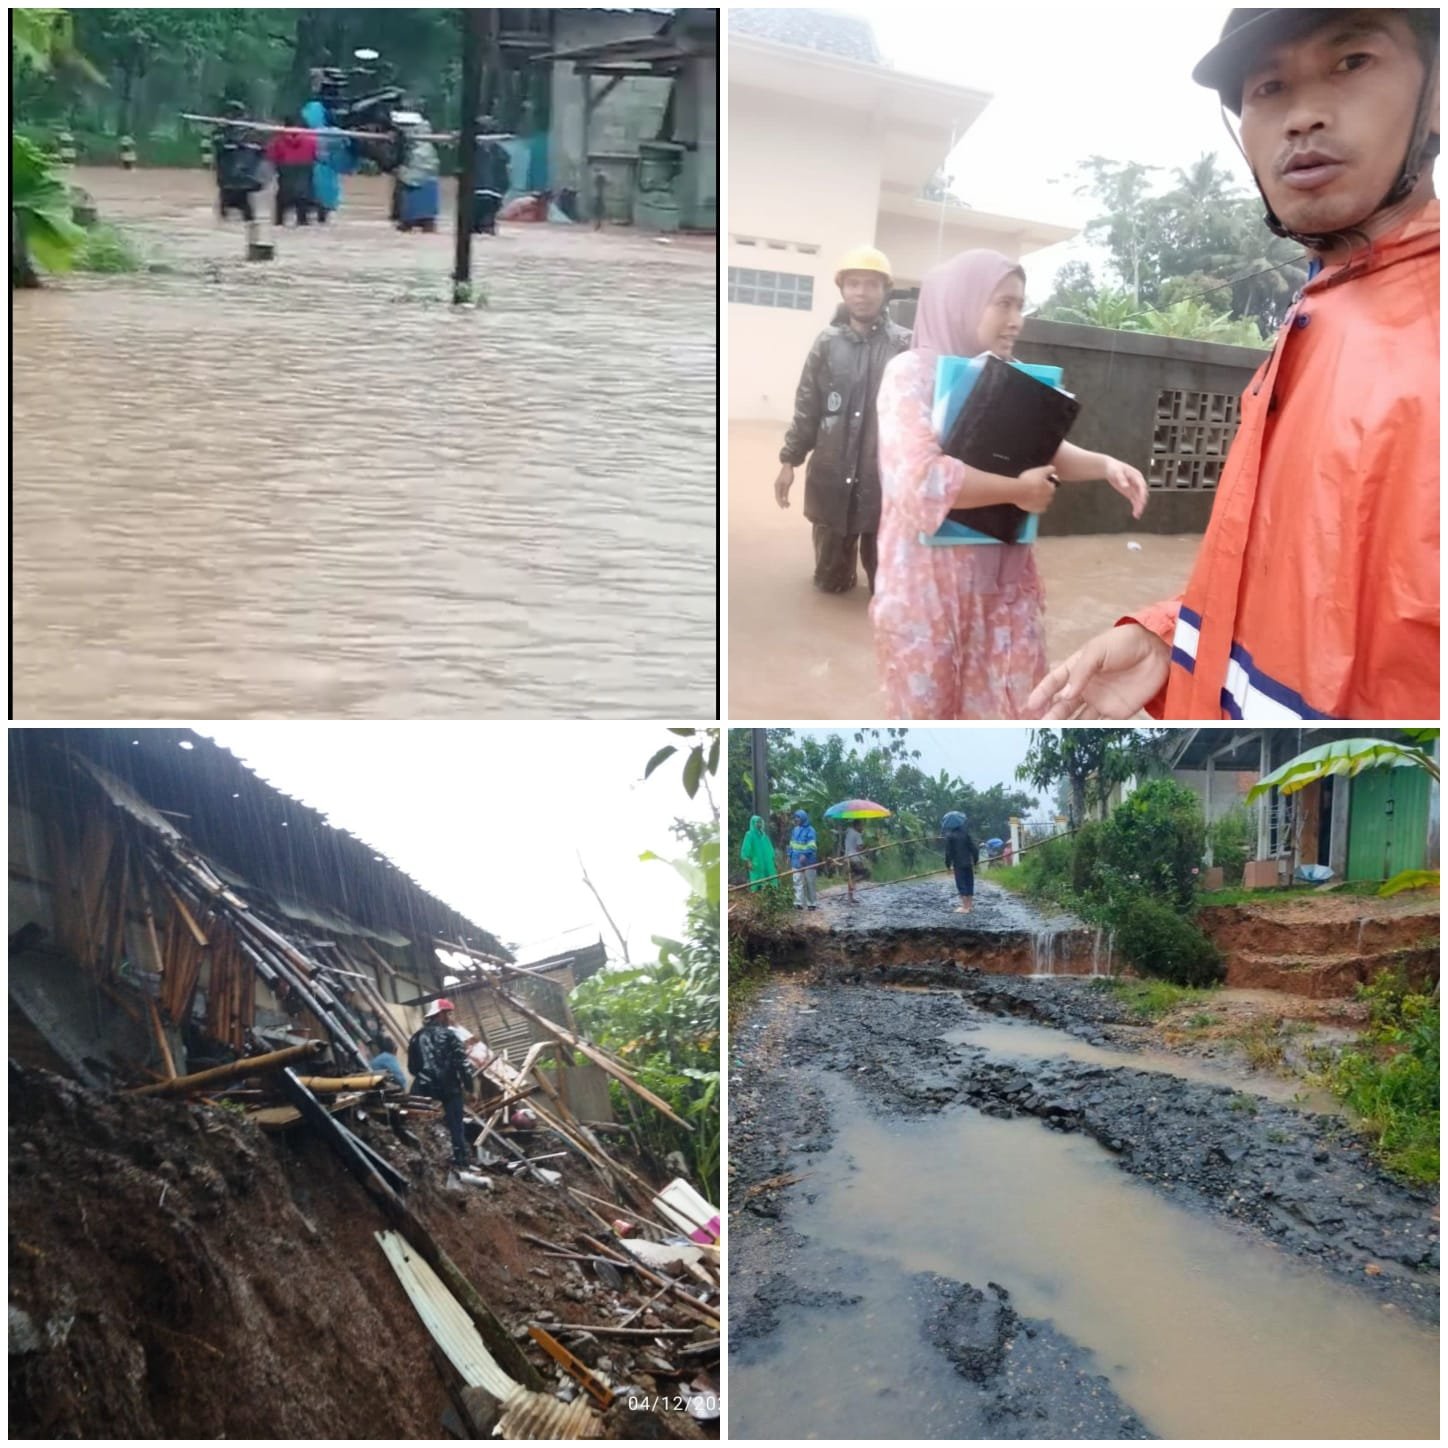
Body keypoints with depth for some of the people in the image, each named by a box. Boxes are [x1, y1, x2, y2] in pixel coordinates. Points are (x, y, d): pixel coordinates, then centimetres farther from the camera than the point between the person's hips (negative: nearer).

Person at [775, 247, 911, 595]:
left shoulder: (904, 345, -1)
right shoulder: (827, 342, 5)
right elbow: (807, 406, 8)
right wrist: (789, 460, 6)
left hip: (884, 477, -2)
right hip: (832, 475, 2)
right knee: (830, 579, 12)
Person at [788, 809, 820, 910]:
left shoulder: (809, 830, -10)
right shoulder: (795, 830, 14)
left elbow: (812, 845, -20)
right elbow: (792, 844, 23)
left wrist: (805, 855, -32)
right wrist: (790, 856, 18)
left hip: (808, 861, -6)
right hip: (796, 861, 6)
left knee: (810, 883, 3)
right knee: (798, 882, 0)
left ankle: (812, 903, 12)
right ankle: (799, 903, -1)